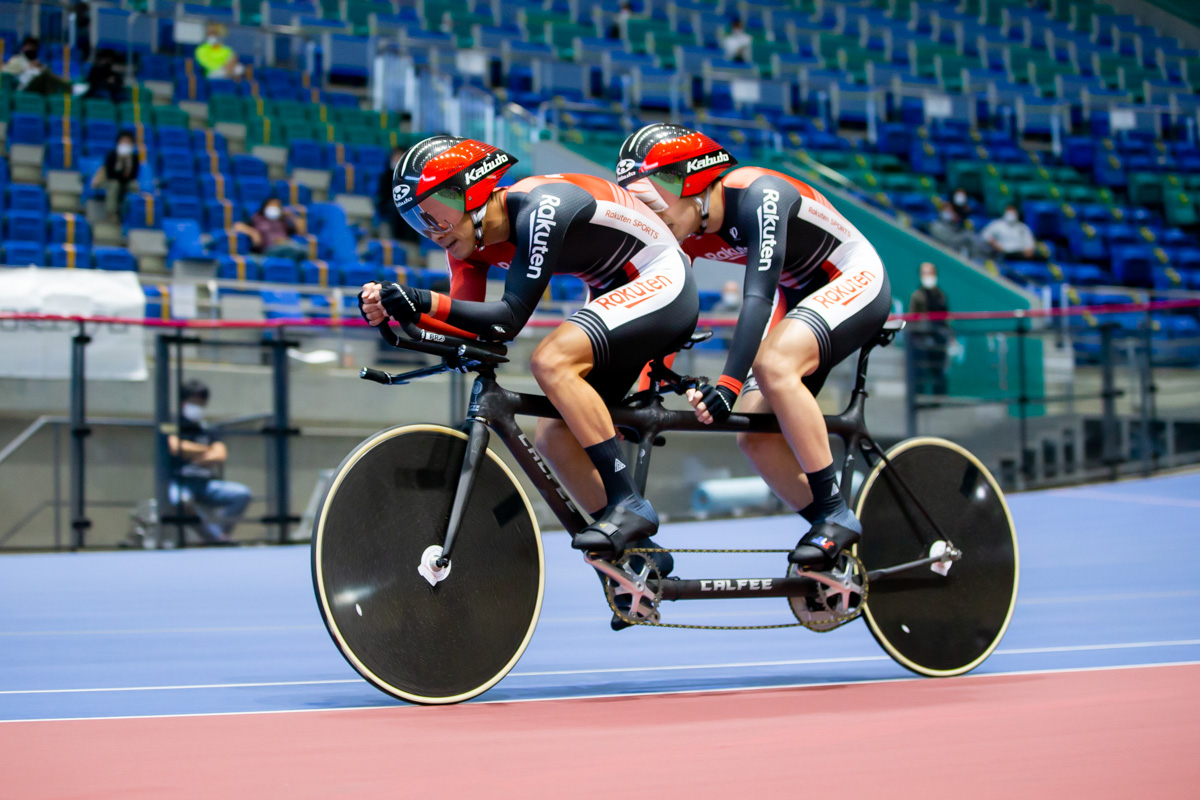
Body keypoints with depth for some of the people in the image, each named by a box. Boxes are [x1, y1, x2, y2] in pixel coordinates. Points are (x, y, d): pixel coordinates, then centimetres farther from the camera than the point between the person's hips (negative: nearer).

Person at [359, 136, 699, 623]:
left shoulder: (540, 208, -28)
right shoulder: (471, 237, -2)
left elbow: (509, 319, -30)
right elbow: (471, 329, -6)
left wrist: (423, 302, -39)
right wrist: (396, 312, -21)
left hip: (661, 283, -9)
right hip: (616, 296, 9)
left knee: (551, 360, -30)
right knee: (554, 437, -1)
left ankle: (629, 504, -23)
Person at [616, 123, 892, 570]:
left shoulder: (756, 195, -30)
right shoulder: (684, 231, -8)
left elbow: (758, 296, -38)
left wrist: (728, 383, -46)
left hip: (855, 281, -8)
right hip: (800, 297, 8)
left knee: (772, 365, -34)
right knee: (755, 437, -7)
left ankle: (836, 515, -25)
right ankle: (833, 534, 6)